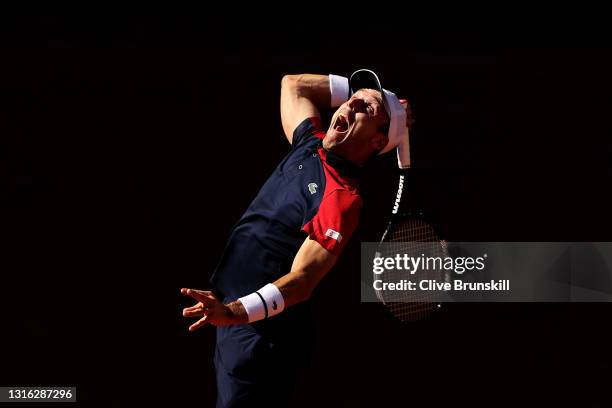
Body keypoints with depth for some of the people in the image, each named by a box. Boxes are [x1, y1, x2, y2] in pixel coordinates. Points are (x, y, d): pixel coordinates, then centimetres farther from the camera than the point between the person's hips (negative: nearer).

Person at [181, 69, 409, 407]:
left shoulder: (342, 198, -20)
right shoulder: (310, 144, 4)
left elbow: (302, 280, -29)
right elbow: (293, 84, 24)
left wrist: (236, 311, -44)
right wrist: (358, 87, 13)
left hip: (260, 331, -9)